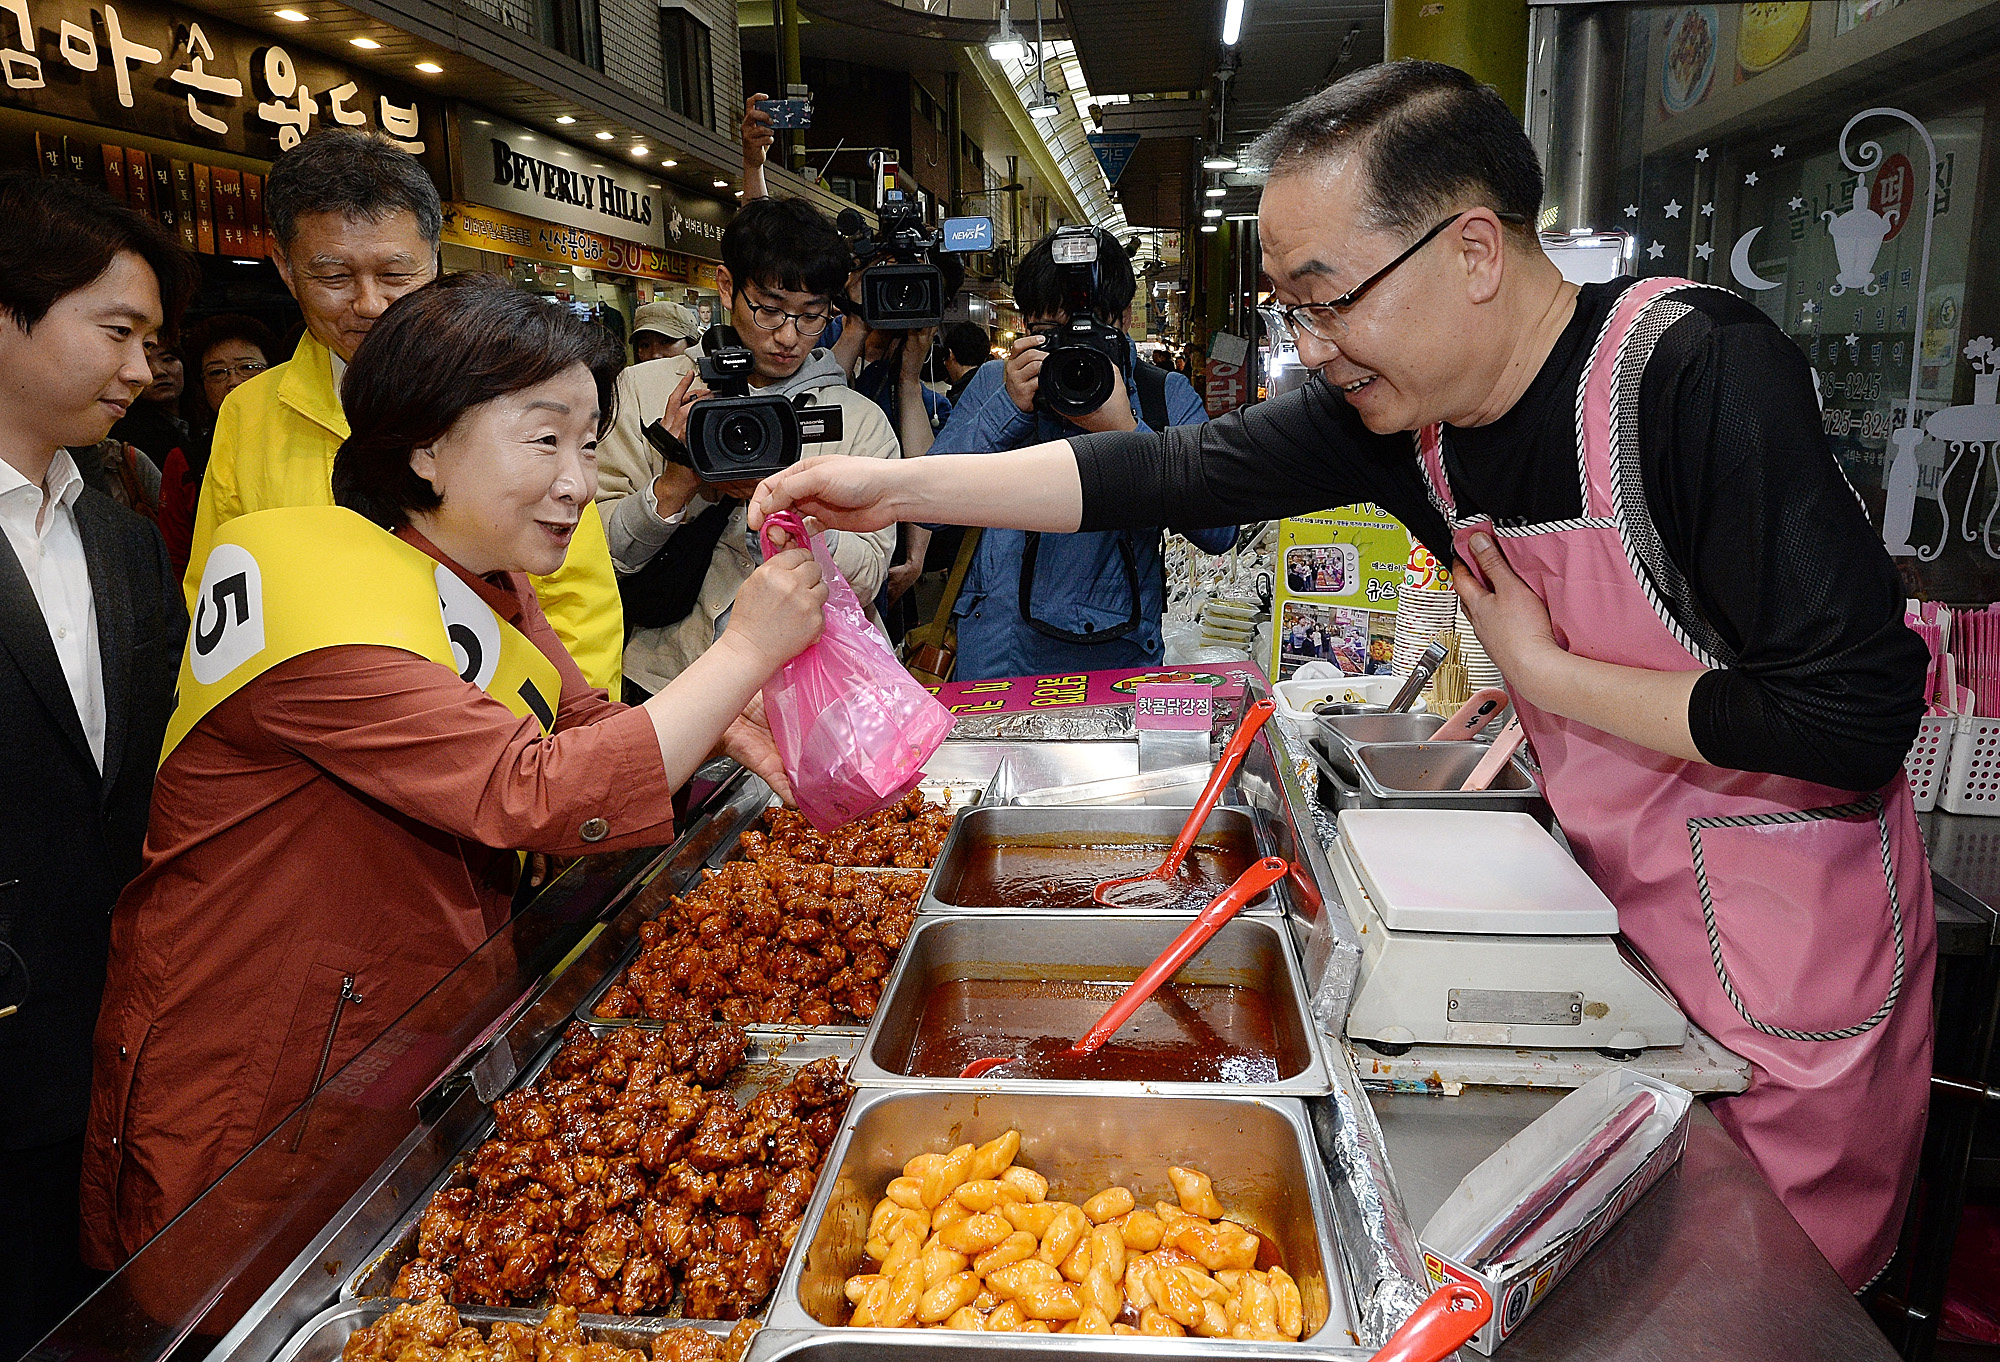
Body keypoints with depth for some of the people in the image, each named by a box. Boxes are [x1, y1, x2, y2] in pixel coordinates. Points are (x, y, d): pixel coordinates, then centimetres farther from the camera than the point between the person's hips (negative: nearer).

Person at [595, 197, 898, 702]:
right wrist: (676, 485, -13)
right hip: (669, 681, 0)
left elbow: (864, 581, 0)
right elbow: (596, 554, 4)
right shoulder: (644, 389, 8)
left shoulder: (862, 421, 9)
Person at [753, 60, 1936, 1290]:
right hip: (1628, 910, 5)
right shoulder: (1401, 406, -8)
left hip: (1797, 940, -5)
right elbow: (1171, 473, -9)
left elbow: (1859, 719, -28)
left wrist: (1553, 677, -20)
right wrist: (895, 487, -12)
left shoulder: (1700, 371, -27)